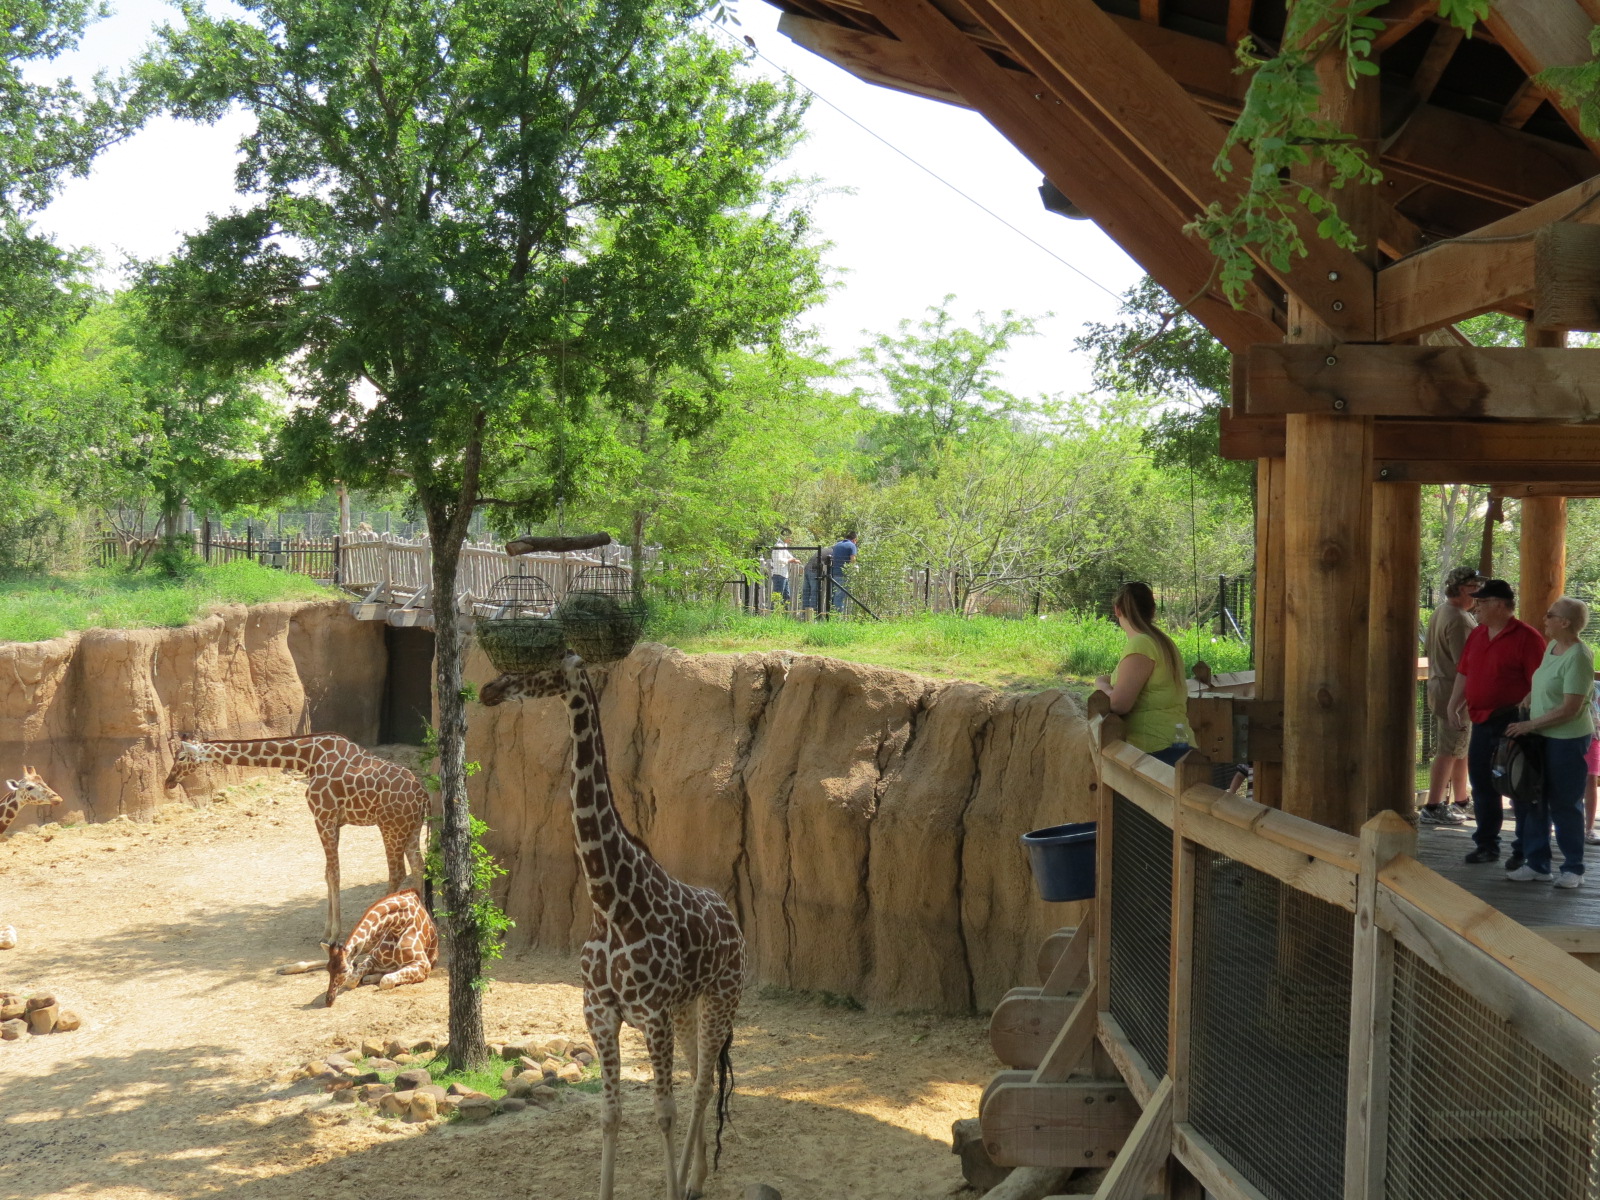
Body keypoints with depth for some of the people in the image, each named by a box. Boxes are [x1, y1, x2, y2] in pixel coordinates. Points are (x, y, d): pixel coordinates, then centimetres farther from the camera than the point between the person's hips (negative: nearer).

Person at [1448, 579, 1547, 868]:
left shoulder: (1526, 637, -12)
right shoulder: (1476, 635, 12)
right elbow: (1463, 673, 18)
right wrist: (1453, 707, 10)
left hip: (1512, 724, -8)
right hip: (1482, 722, 8)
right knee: (1482, 784, 12)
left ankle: (1523, 852, 8)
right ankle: (1487, 845, 22)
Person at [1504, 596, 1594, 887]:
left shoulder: (1578, 657, -20)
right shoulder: (1552, 647, 7)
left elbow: (1569, 709, -22)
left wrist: (1529, 725, -17)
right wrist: (1525, 705, 7)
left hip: (1568, 740, -8)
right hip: (1543, 738, 8)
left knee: (1564, 805, 2)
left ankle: (1573, 869, 15)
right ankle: (1537, 864, 20)